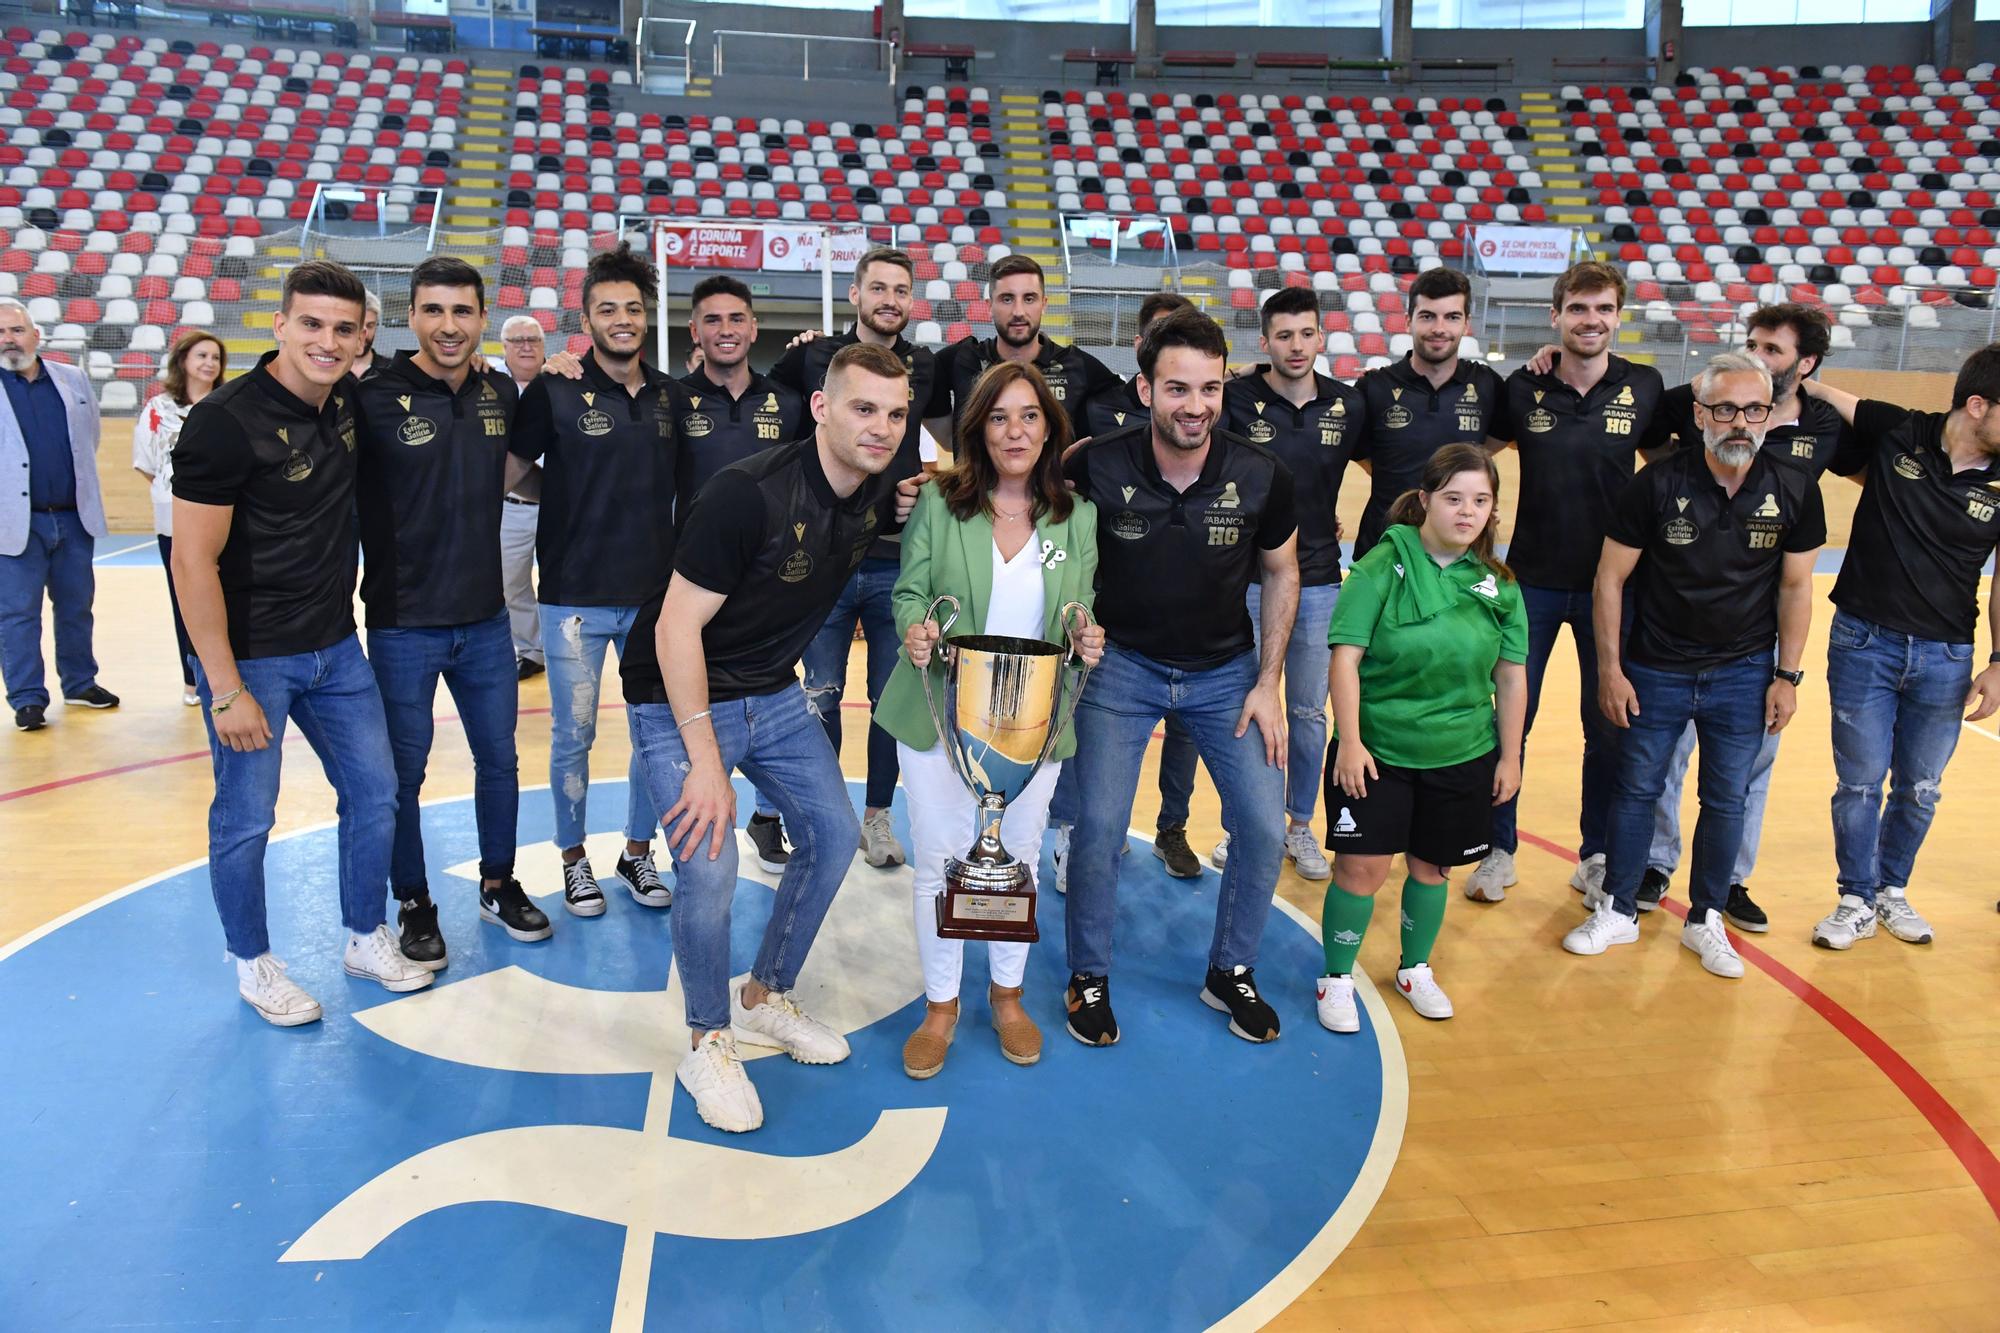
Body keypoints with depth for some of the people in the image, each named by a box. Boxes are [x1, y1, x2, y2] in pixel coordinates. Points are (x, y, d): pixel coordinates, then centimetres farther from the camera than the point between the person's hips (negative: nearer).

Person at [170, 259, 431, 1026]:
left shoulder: (348, 403, 1)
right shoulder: (225, 421, -18)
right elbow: (193, 561, -19)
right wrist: (225, 690, -19)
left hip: (335, 647, 7)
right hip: (251, 657, -6)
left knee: (375, 794, 12)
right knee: (246, 818, 5)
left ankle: (367, 940, 30)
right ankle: (253, 964, 25)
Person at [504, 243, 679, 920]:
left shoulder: (671, 395, 6)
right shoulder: (556, 391, -6)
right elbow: (509, 472, -4)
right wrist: (571, 493, -10)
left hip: (655, 591, 4)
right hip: (575, 594, -3)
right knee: (573, 735, 6)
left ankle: (638, 852, 28)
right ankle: (574, 858, 24)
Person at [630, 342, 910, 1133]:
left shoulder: (879, 491, -6)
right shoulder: (749, 494, -28)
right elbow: (677, 629, -25)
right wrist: (706, 762, -26)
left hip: (774, 695, 7)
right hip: (681, 701, -7)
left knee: (834, 835, 8)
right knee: (708, 869, -16)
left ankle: (765, 999, 29)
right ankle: (708, 1044, 9)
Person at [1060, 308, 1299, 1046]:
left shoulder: (1261, 476, -14)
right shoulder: (1096, 467, -19)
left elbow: (1281, 573, 1)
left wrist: (1268, 684, -2)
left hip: (1226, 669, 2)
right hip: (1123, 665, -1)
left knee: (1265, 827, -2)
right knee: (1098, 827, -8)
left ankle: (1231, 972, 22)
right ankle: (1088, 979, 16)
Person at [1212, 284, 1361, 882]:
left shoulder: (1347, 406, -1)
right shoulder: (1236, 400, -10)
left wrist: (1326, 509, 11)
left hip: (1317, 582, 2)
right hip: (1245, 580, -2)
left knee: (1309, 711, 11)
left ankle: (1301, 826, 26)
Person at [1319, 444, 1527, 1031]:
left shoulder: (1498, 584, 1)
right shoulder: (1383, 565, -12)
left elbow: (1512, 677, 7)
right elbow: (1345, 657, -14)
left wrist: (1510, 757, 7)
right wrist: (1349, 741, -17)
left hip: (1462, 757, 4)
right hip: (1376, 751, -3)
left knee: (1431, 867, 15)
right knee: (1363, 866, -4)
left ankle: (1415, 969, 37)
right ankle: (1338, 979, 17)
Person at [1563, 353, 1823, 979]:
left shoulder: (1795, 492, -7)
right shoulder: (1657, 484, -13)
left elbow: (1795, 587, 3)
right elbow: (1610, 578, -7)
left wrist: (1787, 676, 1)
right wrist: (1609, 669, -8)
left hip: (1743, 674, 2)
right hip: (1655, 670, -1)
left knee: (1727, 800, 10)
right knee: (1636, 789, 8)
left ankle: (1705, 921, 27)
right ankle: (1617, 909, 25)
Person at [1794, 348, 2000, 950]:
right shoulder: (1895, 432, -8)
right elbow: (1821, 397, 6)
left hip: (1945, 657, 2)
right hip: (1864, 642, -2)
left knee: (1920, 788, 12)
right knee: (1860, 782, 3)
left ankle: (1892, 890, 33)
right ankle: (1857, 901, 20)